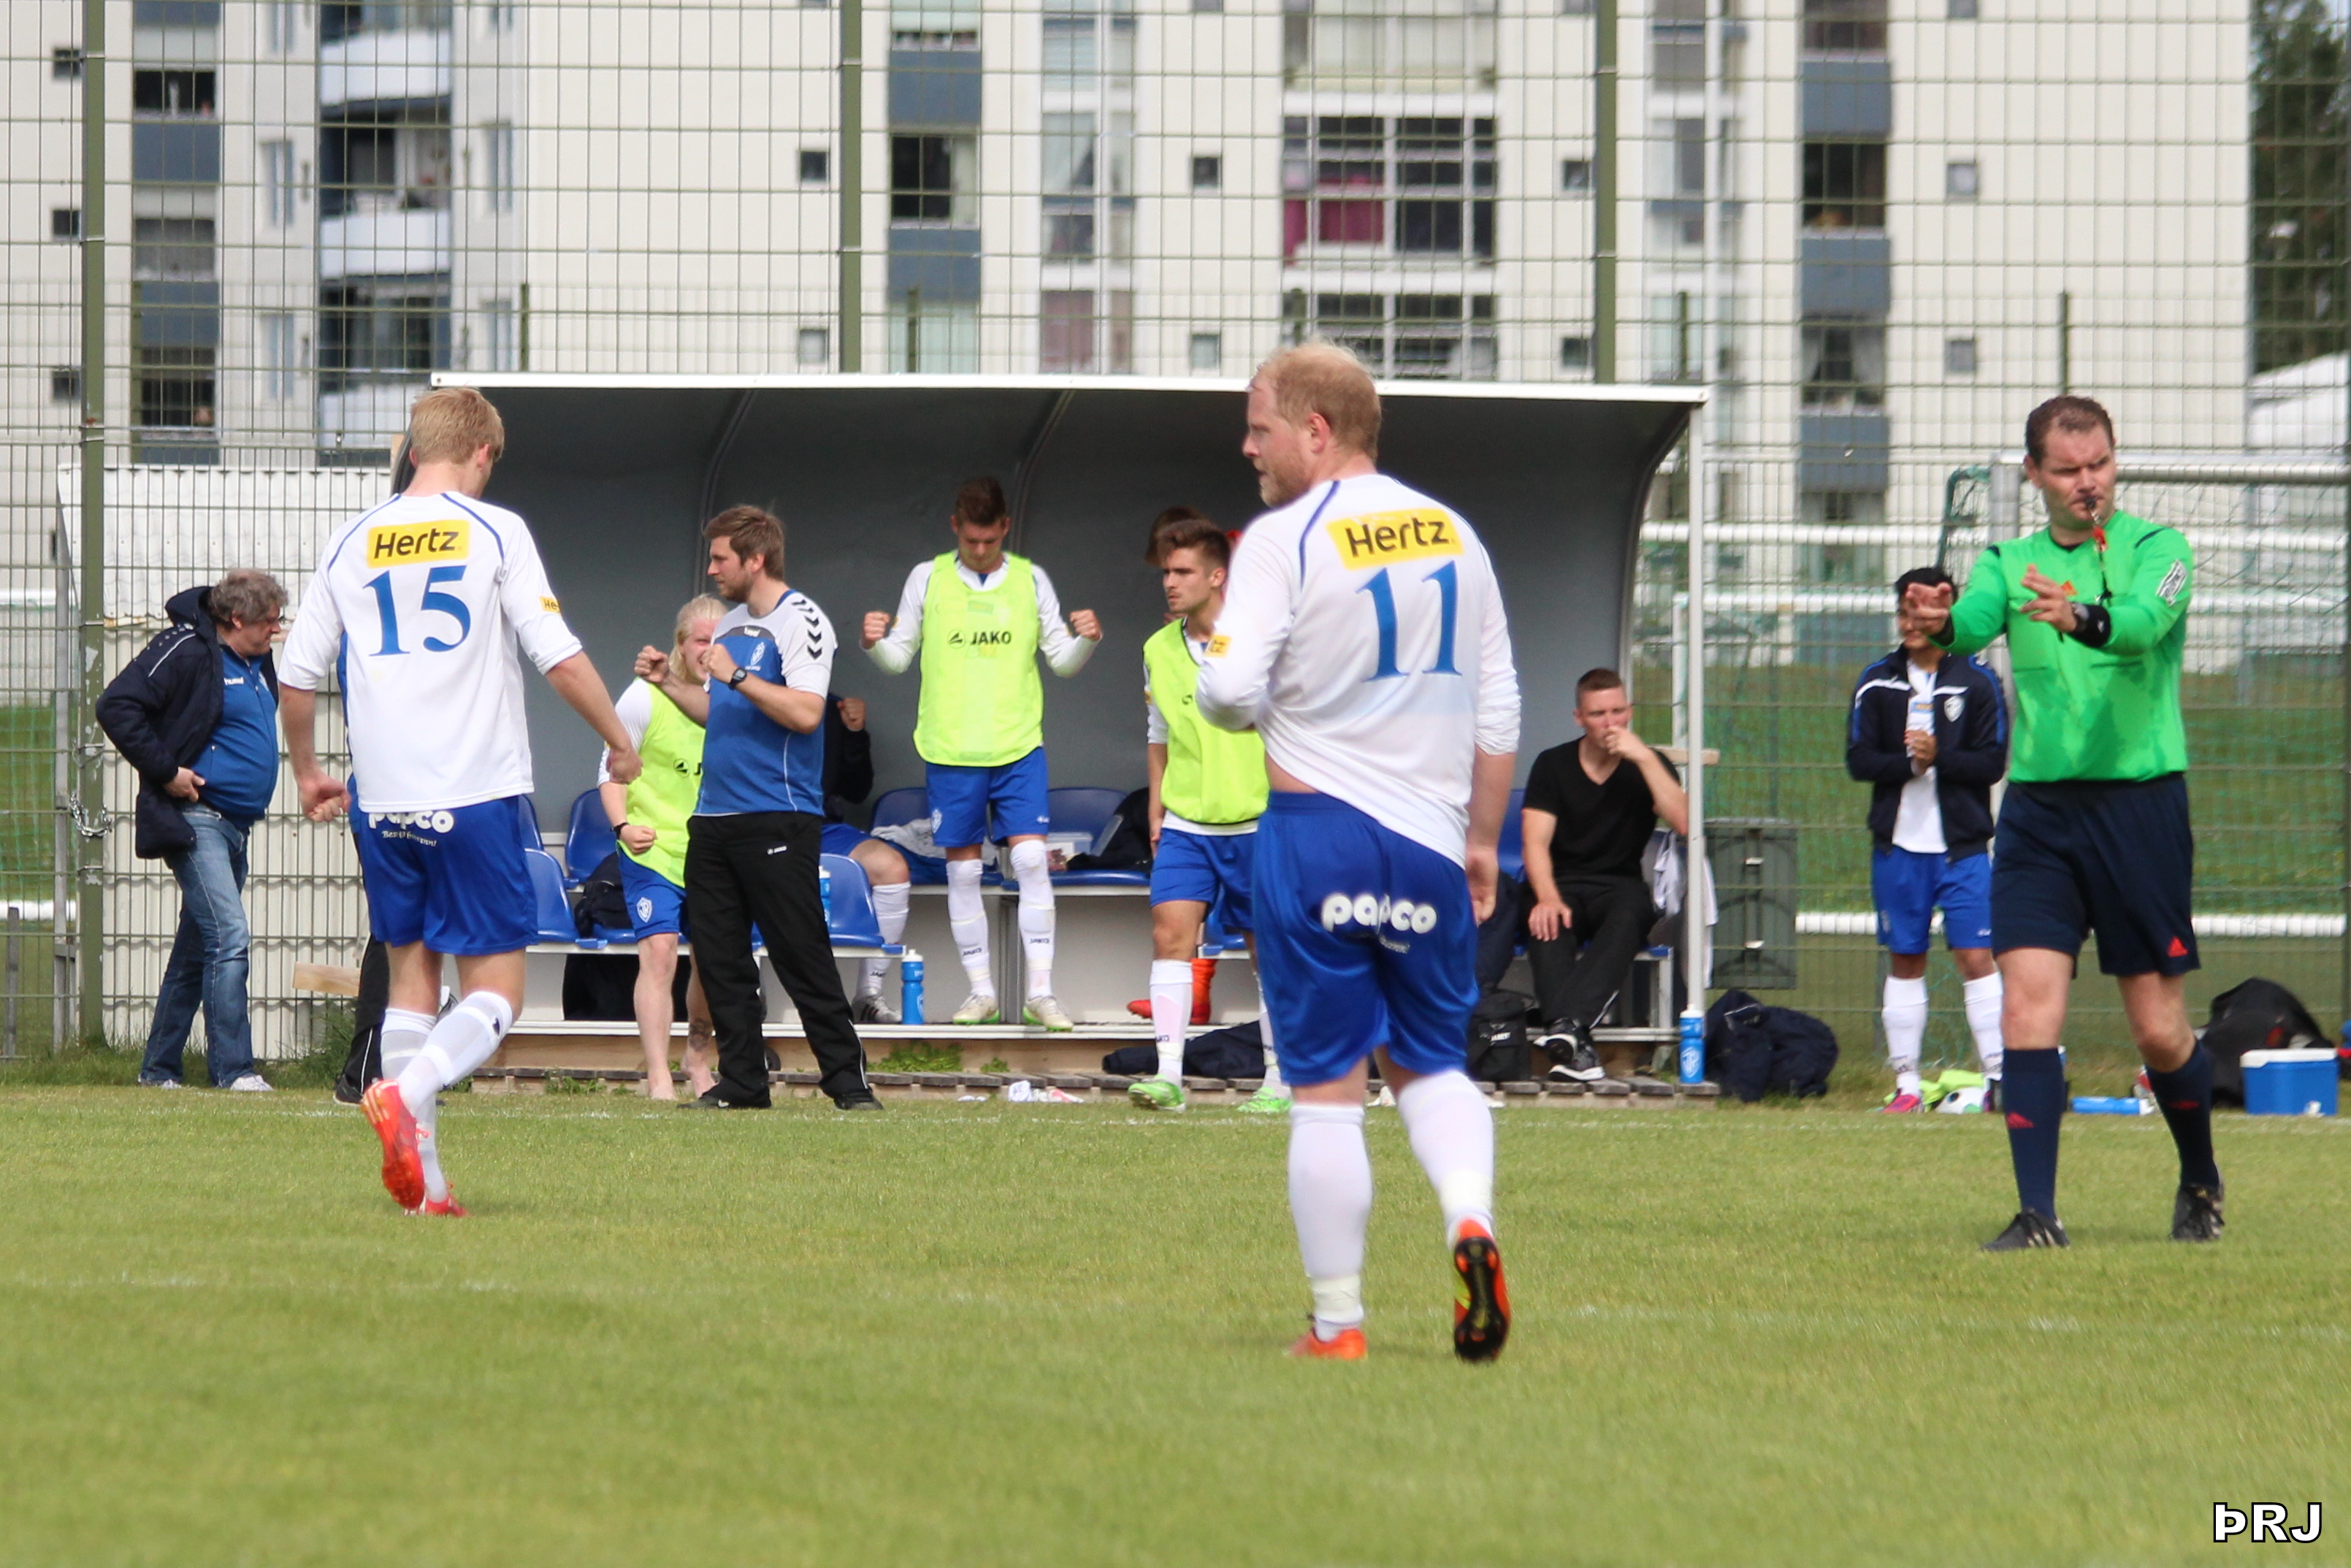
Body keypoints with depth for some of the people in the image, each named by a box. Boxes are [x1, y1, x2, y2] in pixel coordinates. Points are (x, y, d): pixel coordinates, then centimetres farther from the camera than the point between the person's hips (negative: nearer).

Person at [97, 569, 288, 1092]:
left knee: (197, 949, 12)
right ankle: (233, 1068, -15)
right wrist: (164, 770, -19)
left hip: (235, 826, 9)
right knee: (229, 936, -16)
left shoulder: (257, 663, 15)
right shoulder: (186, 651, -13)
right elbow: (117, 706, -19)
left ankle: (158, 1068, 19)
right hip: (195, 820, -9)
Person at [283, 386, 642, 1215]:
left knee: (410, 970, 14)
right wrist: (619, 742, 10)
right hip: (476, 794, -4)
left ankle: (423, 1178, 9)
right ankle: (406, 1094, -26)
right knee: (495, 986, 1)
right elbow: (560, 657, -5)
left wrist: (306, 773, 26)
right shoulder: (495, 532, -3)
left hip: (382, 800, 4)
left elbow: (298, 674, 10)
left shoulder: (351, 542, 8)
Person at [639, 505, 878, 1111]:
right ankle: (741, 1081, 11)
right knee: (719, 958, 6)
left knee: (802, 958, -8)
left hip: (777, 819, -8)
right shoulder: (731, 624, 18)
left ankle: (847, 1079, -3)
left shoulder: (800, 621, -8)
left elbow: (805, 713, -19)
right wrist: (671, 682, 12)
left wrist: (736, 676, -21)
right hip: (715, 813, 9)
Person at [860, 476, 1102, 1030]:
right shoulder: (928, 579, 5)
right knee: (963, 869, 3)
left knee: (1031, 858, -11)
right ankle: (981, 992, 11)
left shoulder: (1031, 580, 6)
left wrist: (1085, 642, -11)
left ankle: (1041, 991, -8)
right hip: (950, 751, 1)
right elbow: (899, 657, 9)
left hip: (1019, 748, 0)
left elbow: (1061, 659, 10)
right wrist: (877, 644, -13)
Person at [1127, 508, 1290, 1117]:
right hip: (1185, 824, 3)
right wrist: (1156, 811, 13)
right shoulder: (1159, 650, 7)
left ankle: (1279, 1082, 14)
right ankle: (1168, 1076, -18)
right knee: (1170, 929, -13)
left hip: (1257, 822, -3)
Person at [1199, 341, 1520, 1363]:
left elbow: (1231, 692, -17)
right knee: (1431, 1064, 18)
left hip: (1316, 829, -4)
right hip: (1431, 839, 4)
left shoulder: (1282, 541, -8)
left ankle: (1337, 1322, 4)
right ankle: (1470, 1218, -10)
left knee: (1325, 1089, 2)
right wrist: (1482, 841, 20)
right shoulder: (1452, 535, 9)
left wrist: (1219, 678, 7)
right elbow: (1498, 711, 12)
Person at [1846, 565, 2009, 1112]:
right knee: (1904, 962, 7)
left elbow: (1993, 761, -5)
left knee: (1976, 958, -9)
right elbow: (1859, 759, 1)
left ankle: (1999, 1076, -9)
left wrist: (1940, 758, -19)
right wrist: (1909, 763, -15)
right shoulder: (1877, 682, 6)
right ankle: (1906, 1083, 12)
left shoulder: (1977, 682, 0)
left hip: (1962, 845, -3)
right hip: (1898, 842, 3)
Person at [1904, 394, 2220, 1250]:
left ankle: (2200, 1183, 28)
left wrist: (2084, 620, -46)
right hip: (2036, 805, 3)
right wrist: (1938, 621, -37)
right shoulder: (2009, 562, 9)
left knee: (2160, 1029, 3)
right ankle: (2037, 1213, -9)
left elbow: (2145, 622, -23)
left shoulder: (2156, 548, -1)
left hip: (2139, 802, -3)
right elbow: (1972, 621, -12)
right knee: (2027, 1009, -11)